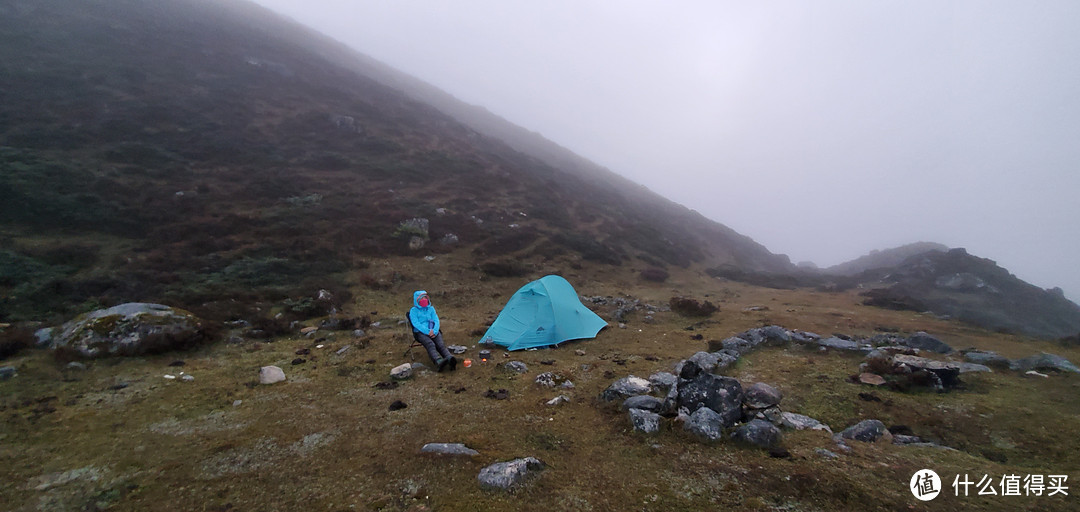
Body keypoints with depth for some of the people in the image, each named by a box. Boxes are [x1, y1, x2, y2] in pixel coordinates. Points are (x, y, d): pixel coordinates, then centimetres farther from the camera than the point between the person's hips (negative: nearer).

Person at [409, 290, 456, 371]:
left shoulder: (431, 308, 21)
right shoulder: (413, 310, 9)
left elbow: (436, 320, 11)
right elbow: (416, 323, -4)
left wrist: (434, 331, -11)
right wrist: (427, 331, -17)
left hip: (434, 331, 3)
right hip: (420, 332, -3)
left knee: (440, 344, -27)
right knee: (430, 345, -34)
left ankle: (450, 359, -54)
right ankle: (439, 362, -60)